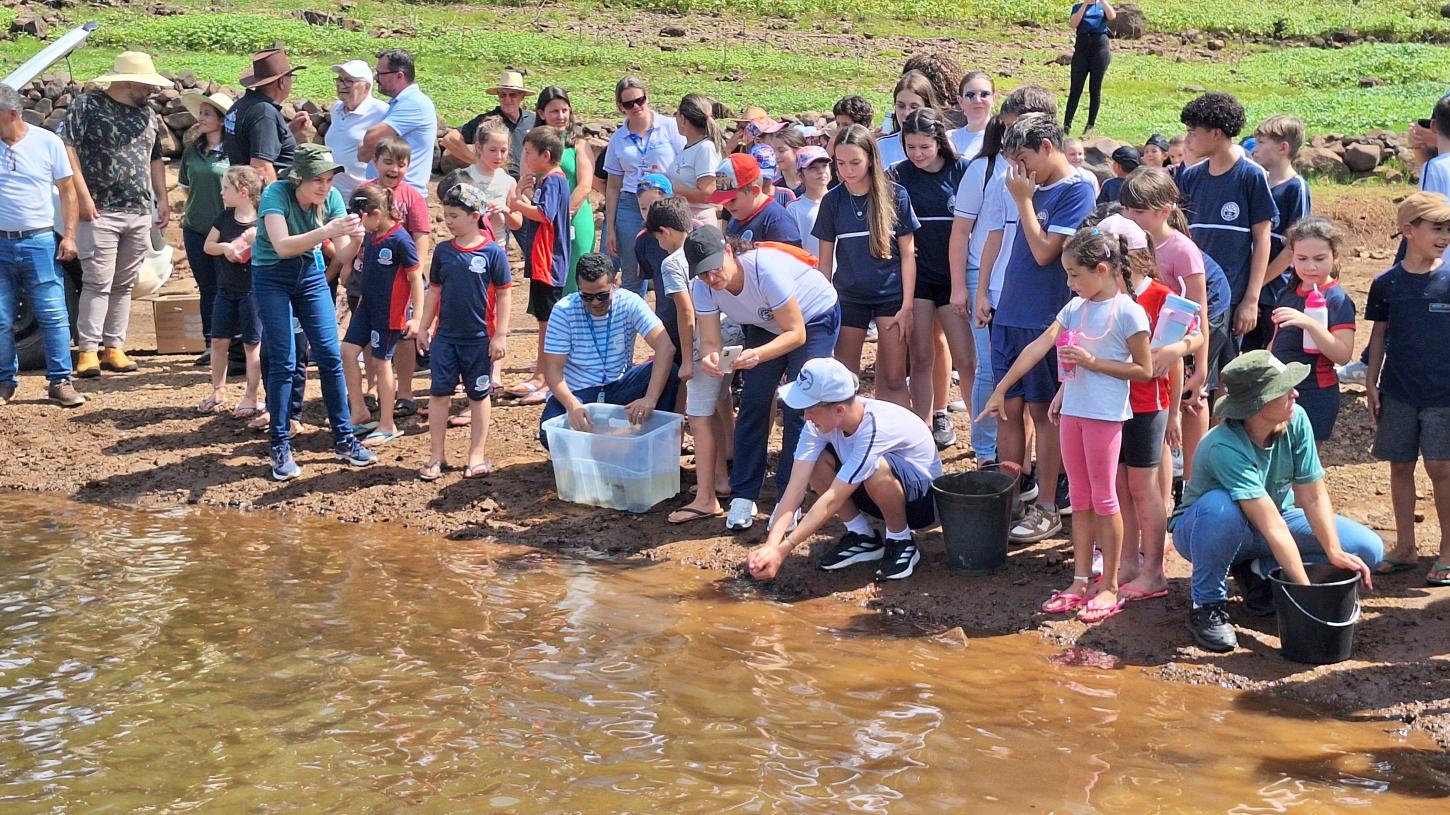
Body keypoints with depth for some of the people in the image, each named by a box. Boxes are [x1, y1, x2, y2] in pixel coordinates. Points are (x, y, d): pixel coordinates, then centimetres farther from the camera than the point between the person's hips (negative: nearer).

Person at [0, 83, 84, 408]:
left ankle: (59, 382, 5)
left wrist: (69, 235, -2)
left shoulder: (47, 142, 0)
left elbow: (67, 190, 5)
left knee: (53, 316, -2)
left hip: (39, 242, -1)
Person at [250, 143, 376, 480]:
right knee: (283, 363, -7)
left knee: (330, 357, -1)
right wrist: (328, 230, -47)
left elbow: (342, 253, -10)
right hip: (272, 278, -4)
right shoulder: (276, 194, -23)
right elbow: (282, 246, -36)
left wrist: (354, 238, -33)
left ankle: (343, 439, 10)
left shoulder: (331, 198, -10)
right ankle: (280, 448, 2)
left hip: (312, 275, 4)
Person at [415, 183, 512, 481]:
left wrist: (500, 335, -9)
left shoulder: (493, 252, -9)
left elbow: (504, 294, -6)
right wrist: (424, 327, 10)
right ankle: (436, 456, 13)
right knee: (438, 394, 4)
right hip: (445, 337, 3)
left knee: (478, 396, 9)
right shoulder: (443, 251, 2)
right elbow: (434, 290, 11)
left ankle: (477, 456, 18)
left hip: (480, 339, -3)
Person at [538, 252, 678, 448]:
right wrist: (572, 406, -34)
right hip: (575, 393, -1)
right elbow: (552, 368, -14)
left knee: (669, 372, -24)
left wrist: (650, 399, -39)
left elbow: (666, 346, -25)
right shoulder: (564, 311, -13)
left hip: (618, 388, 1)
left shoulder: (630, 303, -13)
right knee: (551, 437, -31)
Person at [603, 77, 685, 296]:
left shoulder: (669, 126, 1)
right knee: (631, 277, 6)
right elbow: (613, 187, 13)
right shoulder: (618, 138, 11)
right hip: (630, 208, 3)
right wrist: (610, 229, 9)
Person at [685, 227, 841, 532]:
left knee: (797, 408, -13)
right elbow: (710, 341, -21)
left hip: (813, 318, -5)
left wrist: (757, 355, -50)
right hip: (765, 324, 5)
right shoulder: (702, 287, -22)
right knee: (753, 402, -7)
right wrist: (709, 357, -47)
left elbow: (796, 334, -34)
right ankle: (742, 497, 0)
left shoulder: (766, 269, -39)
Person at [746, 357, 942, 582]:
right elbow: (796, 486, -22)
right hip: (882, 493, 7)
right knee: (814, 460, -15)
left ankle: (902, 542, -10)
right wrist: (771, 545, -35)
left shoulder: (875, 427, -36)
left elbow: (832, 500, -37)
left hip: (924, 497, -6)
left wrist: (781, 551, -38)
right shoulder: (821, 421, -17)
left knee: (877, 468, -38)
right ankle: (862, 537, 1)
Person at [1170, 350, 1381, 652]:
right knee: (1221, 505, -43)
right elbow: (1271, 526, -39)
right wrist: (1307, 590, -40)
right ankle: (1207, 606, -20)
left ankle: (1256, 571, 1)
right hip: (1204, 530, -6)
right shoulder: (1225, 447, -36)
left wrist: (1335, 552, -27)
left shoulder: (1296, 420, -19)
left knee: (1368, 550, -10)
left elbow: (1313, 495, -15)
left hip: (1273, 516, 6)